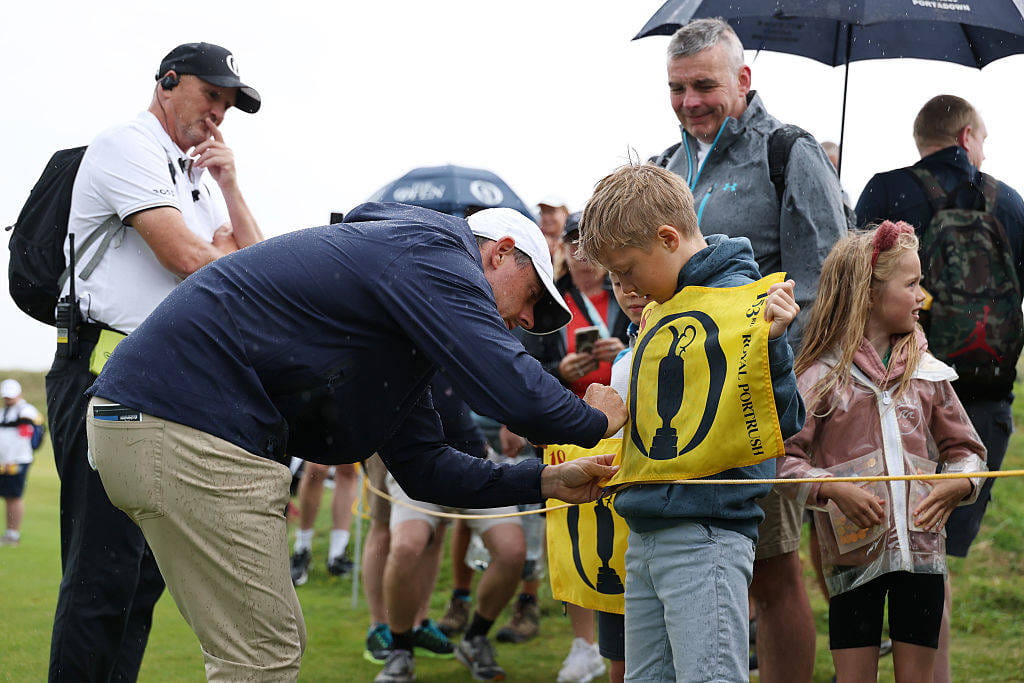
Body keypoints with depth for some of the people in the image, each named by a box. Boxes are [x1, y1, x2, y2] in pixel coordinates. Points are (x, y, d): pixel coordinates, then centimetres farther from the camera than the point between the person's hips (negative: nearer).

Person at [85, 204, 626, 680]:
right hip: (187, 427, -11)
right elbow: (510, 388, -18)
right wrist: (594, 420, 2)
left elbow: (422, 467, 26)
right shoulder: (435, 252, -5)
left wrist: (548, 482, 19)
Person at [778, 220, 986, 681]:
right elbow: (784, 456, -6)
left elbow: (965, 448, 15)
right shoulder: (820, 376, -3)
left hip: (920, 551, 3)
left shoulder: (927, 373, 10)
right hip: (854, 552, -3)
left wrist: (958, 485, -6)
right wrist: (832, 489, -20)